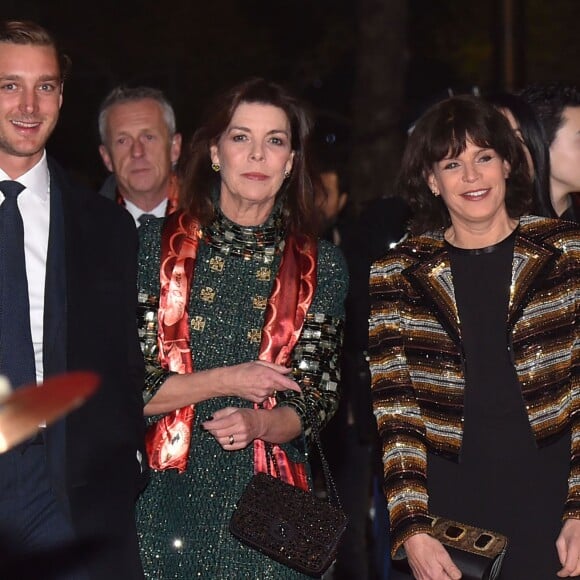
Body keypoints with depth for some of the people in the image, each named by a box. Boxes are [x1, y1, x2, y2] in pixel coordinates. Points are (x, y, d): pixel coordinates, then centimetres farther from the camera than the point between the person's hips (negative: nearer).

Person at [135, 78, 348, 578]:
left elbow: (317, 400, 4)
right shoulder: (156, 245, -1)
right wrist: (226, 380, -12)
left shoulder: (320, 266, 3)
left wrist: (258, 425, -16)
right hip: (168, 494, -1)